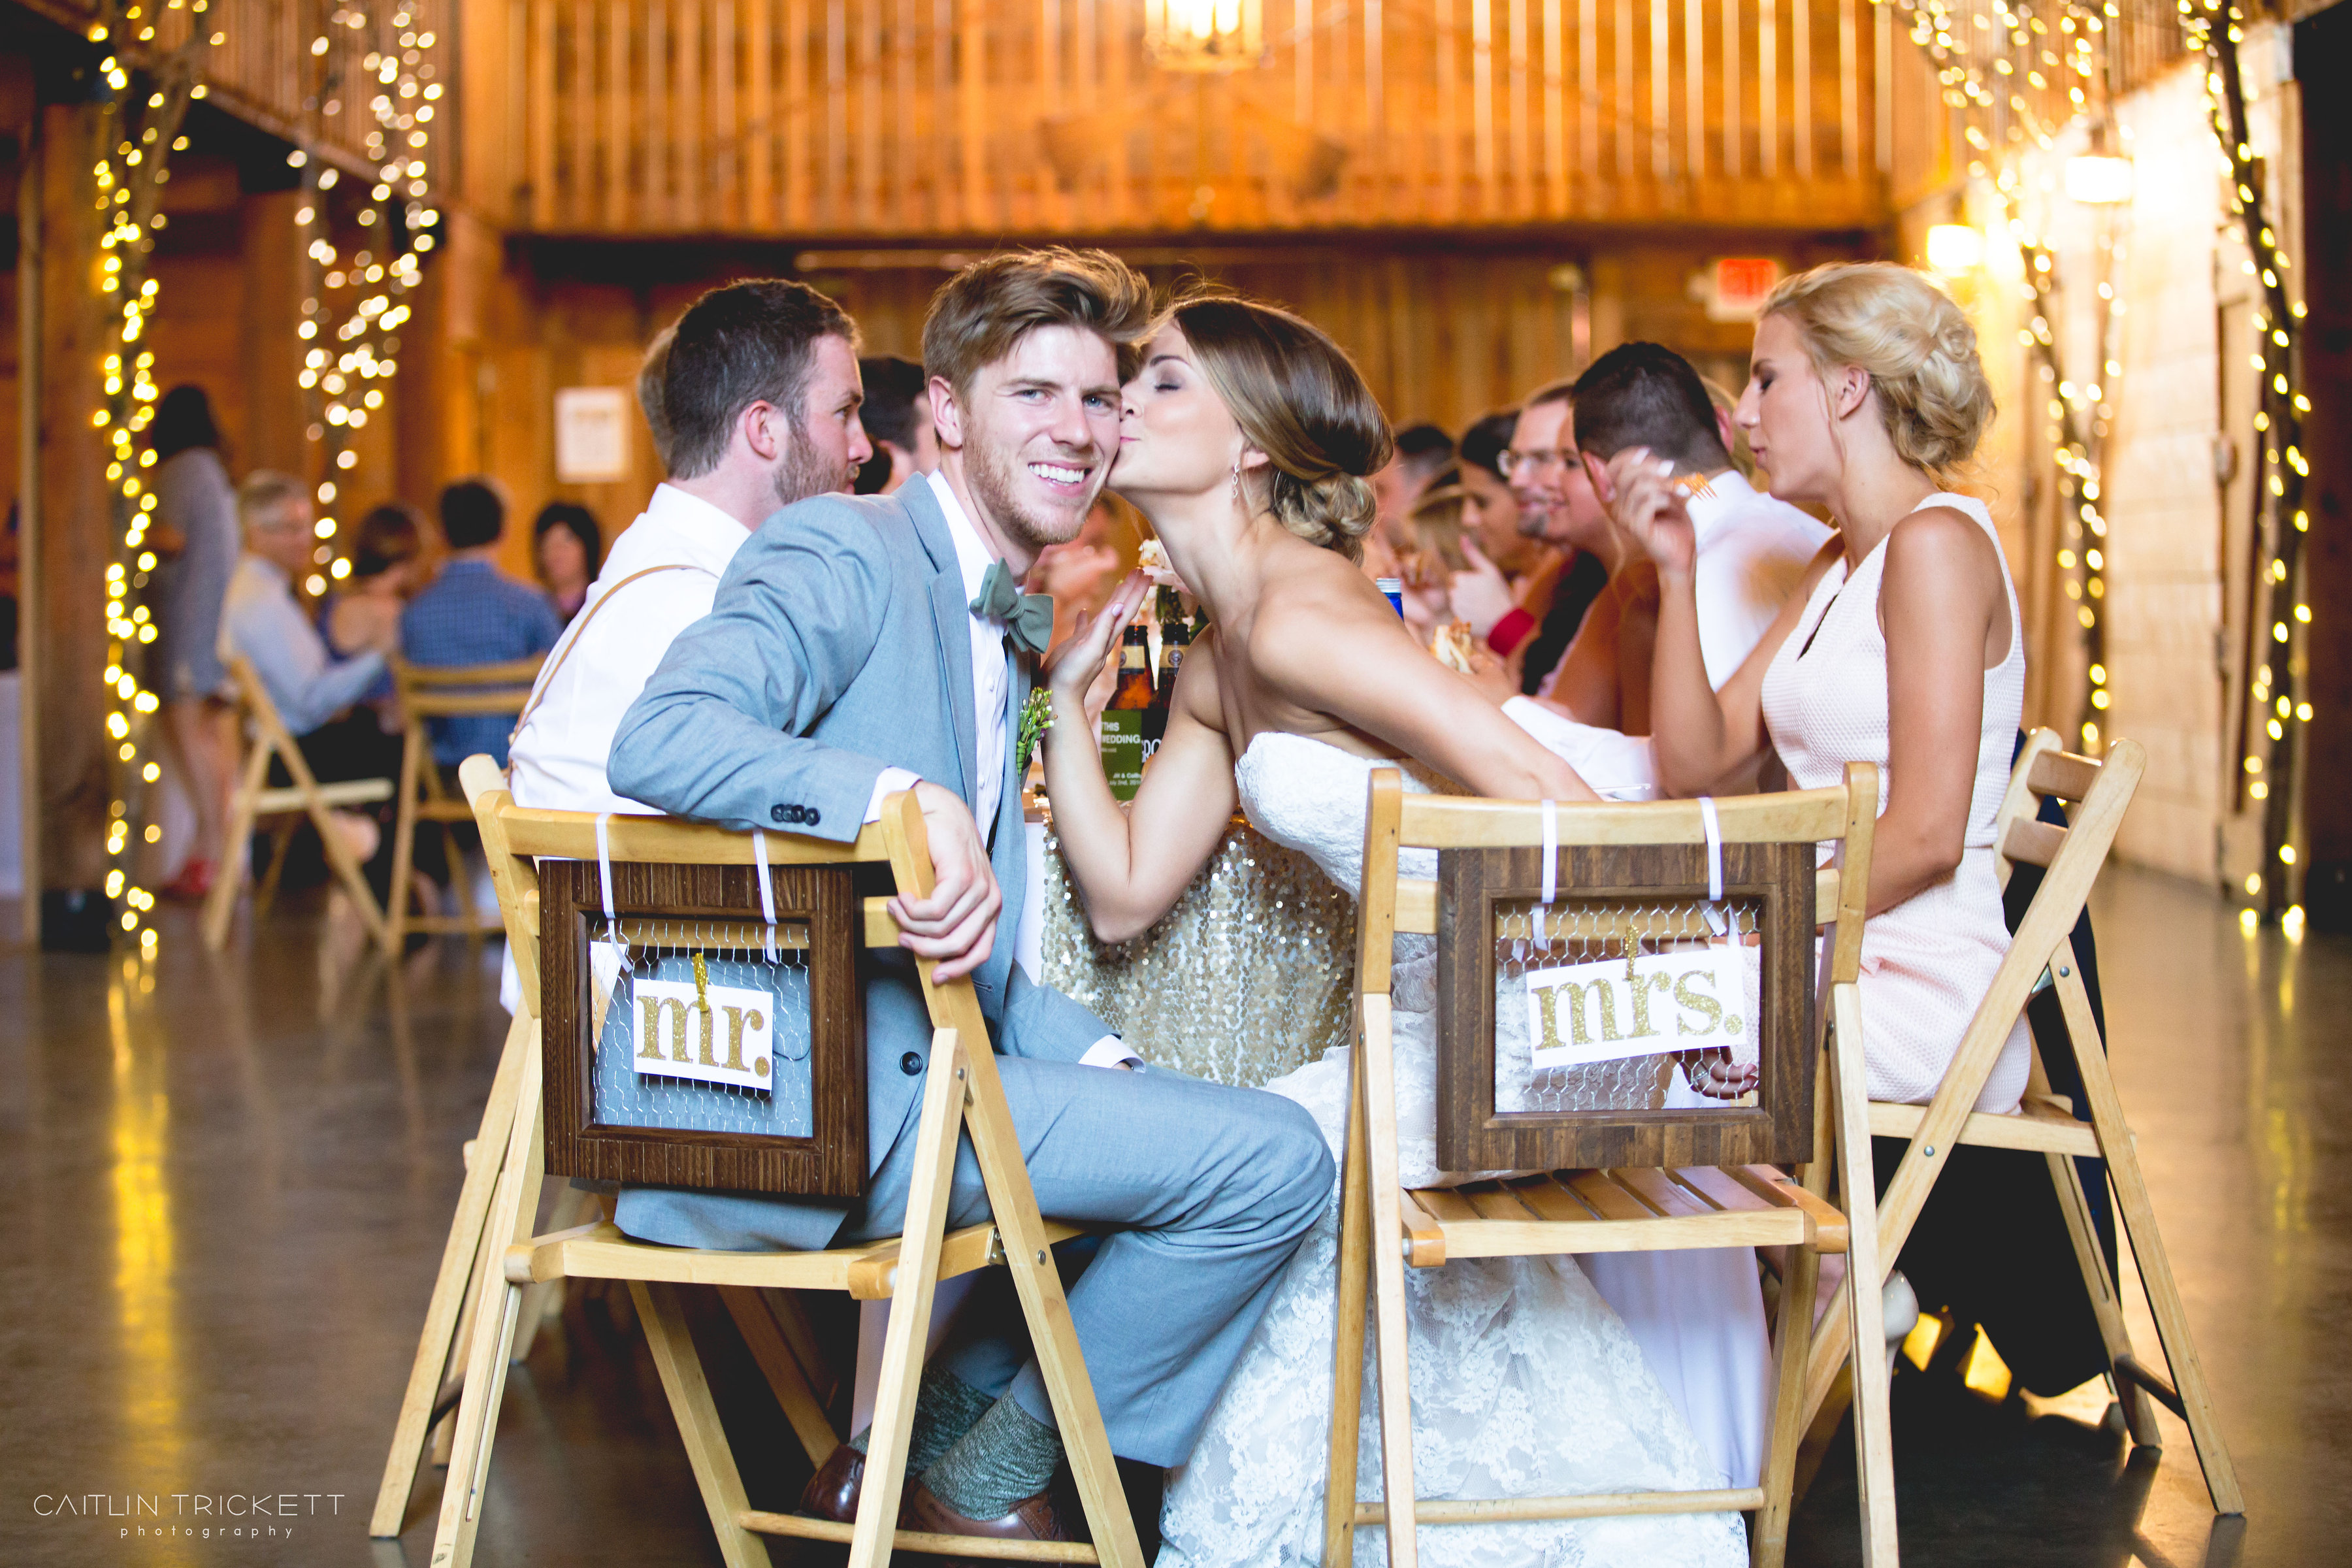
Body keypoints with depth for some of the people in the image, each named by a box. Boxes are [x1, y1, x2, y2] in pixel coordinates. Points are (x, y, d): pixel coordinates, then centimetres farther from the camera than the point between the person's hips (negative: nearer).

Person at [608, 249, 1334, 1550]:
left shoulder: (1004, 630, 20)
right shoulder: (843, 553, -8)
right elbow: (659, 736, -25)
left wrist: (1094, 1053, 4)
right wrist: (912, 797, -35)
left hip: (903, 1069, 10)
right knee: (1274, 1159, -12)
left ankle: (914, 1445, 20)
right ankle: (982, 1475, 5)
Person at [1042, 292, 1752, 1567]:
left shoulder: (1296, 616, -18)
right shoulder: (1214, 665, 12)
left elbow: (1533, 784, -26)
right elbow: (1125, 895, 12)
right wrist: (1068, 694, 8)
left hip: (1531, 1013, -9)